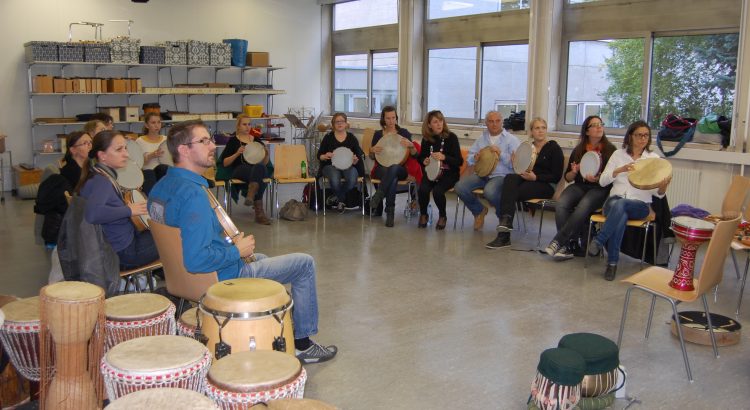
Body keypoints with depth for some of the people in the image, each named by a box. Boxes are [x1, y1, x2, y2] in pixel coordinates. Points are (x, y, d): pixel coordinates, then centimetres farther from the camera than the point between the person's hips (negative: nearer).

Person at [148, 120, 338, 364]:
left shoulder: (161, 186, 1)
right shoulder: (192, 193, -30)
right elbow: (197, 260, -36)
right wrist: (237, 250, -20)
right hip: (220, 278, -10)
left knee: (261, 258, 35)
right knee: (305, 264, 1)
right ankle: (303, 344, 13)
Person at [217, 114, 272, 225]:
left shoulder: (256, 140, 20)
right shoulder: (233, 141, 11)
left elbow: (264, 164, 20)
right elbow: (224, 163, 5)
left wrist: (266, 154, -2)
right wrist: (237, 153, -11)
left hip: (257, 169, 3)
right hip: (239, 170, -3)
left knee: (259, 168, -38)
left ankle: (251, 196, -55)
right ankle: (259, 211, -44)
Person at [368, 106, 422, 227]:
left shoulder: (403, 133, 6)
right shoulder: (378, 134, 11)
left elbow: (415, 156, 1)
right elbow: (372, 158, 14)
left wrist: (411, 146, -21)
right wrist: (372, 151, -9)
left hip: (400, 170, -1)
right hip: (382, 169, 1)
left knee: (394, 167, -40)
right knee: (393, 178, -38)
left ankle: (377, 197, -38)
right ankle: (390, 212, -35)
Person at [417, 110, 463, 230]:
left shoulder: (451, 137, -8)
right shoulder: (426, 139, 3)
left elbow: (459, 161, -12)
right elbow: (421, 157, 18)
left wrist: (444, 157, -27)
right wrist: (424, 161, -6)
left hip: (449, 174, -3)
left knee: (437, 191, -31)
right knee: (423, 189, -28)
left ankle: (442, 217, 0)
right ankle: (423, 215, 2)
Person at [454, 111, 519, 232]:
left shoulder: (511, 139, 3)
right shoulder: (481, 139, 17)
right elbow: (469, 159, 17)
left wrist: (501, 154, -20)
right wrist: (475, 158, -6)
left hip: (501, 175, -5)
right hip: (481, 174, 5)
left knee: (490, 192, -37)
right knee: (460, 187, -20)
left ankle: (503, 216, -2)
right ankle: (479, 210, 8)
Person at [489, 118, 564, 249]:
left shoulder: (554, 148, 2)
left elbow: (556, 177, -4)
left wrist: (535, 177, -16)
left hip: (545, 185, -4)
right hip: (526, 180, 5)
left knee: (511, 192, -30)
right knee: (510, 178, -31)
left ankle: (504, 236, -36)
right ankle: (506, 219, -47)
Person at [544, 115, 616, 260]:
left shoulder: (610, 150, 5)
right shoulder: (578, 150, 14)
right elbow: (567, 177, 17)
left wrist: (599, 178, -17)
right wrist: (574, 172, -5)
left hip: (600, 189, -3)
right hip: (579, 186, 3)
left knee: (583, 207, -36)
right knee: (561, 204, -30)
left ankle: (558, 241, -30)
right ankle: (569, 244, -28)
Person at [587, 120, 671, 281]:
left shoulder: (654, 158, 6)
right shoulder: (619, 154, 9)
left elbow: (658, 193, 0)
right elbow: (602, 181, 3)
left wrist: (663, 186, -25)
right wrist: (620, 170, -14)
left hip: (641, 205, -1)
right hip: (614, 200, 1)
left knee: (620, 204, -37)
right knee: (620, 216, -36)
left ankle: (598, 241, -33)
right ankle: (612, 262, -32)